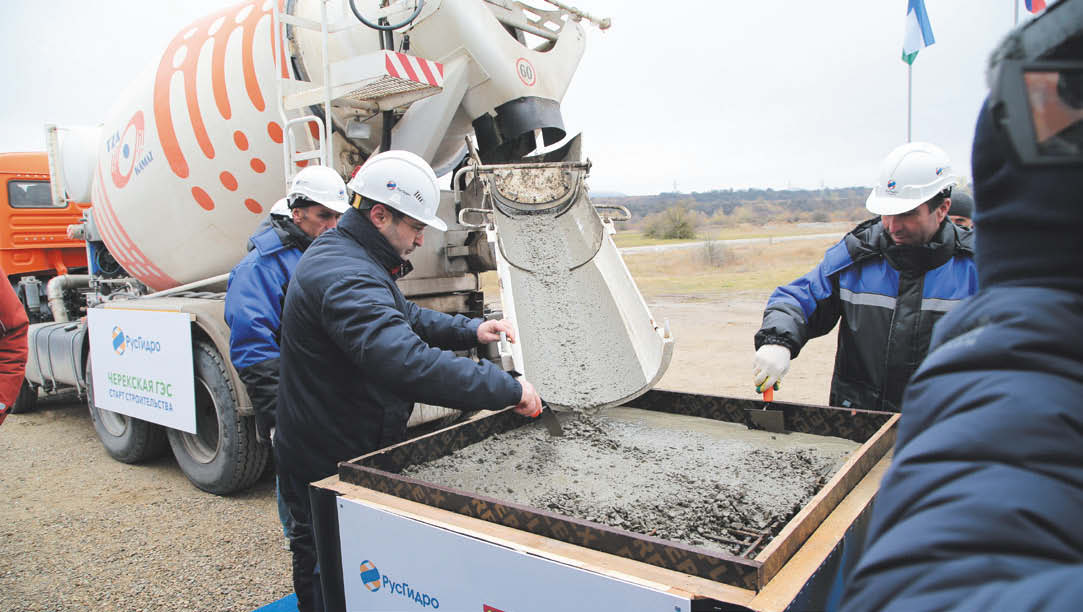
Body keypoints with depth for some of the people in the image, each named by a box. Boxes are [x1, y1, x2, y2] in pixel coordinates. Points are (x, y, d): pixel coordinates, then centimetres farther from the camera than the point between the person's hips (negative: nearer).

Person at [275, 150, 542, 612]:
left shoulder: (345, 258, 10)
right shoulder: (345, 277, -27)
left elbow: (404, 318, 21)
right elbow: (407, 362, -41)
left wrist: (471, 330, 5)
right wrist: (507, 388, -35)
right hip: (330, 467, -10)